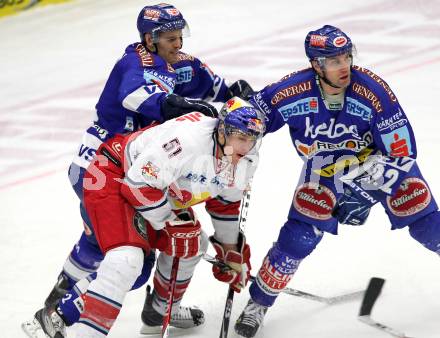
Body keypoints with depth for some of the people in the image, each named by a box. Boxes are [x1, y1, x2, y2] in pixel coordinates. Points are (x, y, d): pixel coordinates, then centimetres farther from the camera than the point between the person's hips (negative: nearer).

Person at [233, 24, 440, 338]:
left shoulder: (374, 91, -31)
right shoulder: (292, 93, -28)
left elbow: (404, 152, -26)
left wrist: (380, 172, -42)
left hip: (377, 161, 0)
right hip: (323, 170, 0)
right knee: (298, 238, -8)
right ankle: (258, 303, 10)